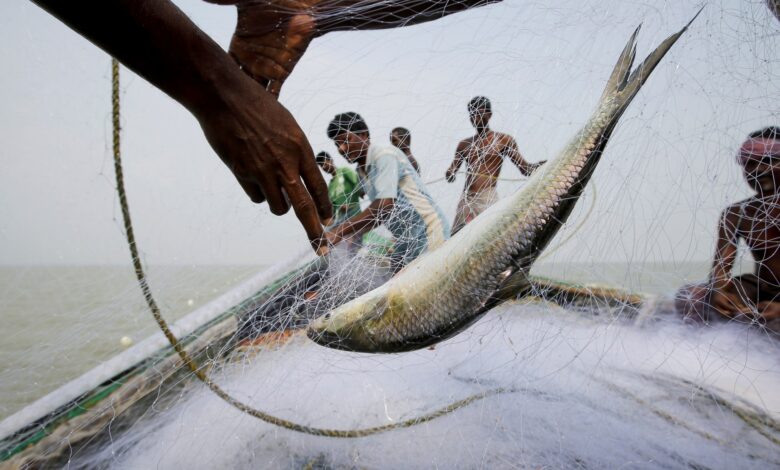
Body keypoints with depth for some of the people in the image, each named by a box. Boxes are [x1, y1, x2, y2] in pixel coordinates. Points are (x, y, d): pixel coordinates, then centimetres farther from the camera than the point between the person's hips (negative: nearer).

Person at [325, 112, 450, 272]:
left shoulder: (384, 154, -16)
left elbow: (385, 205, -29)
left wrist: (338, 233, -31)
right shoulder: (362, 172, 10)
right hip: (405, 240, 9)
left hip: (428, 232, -9)